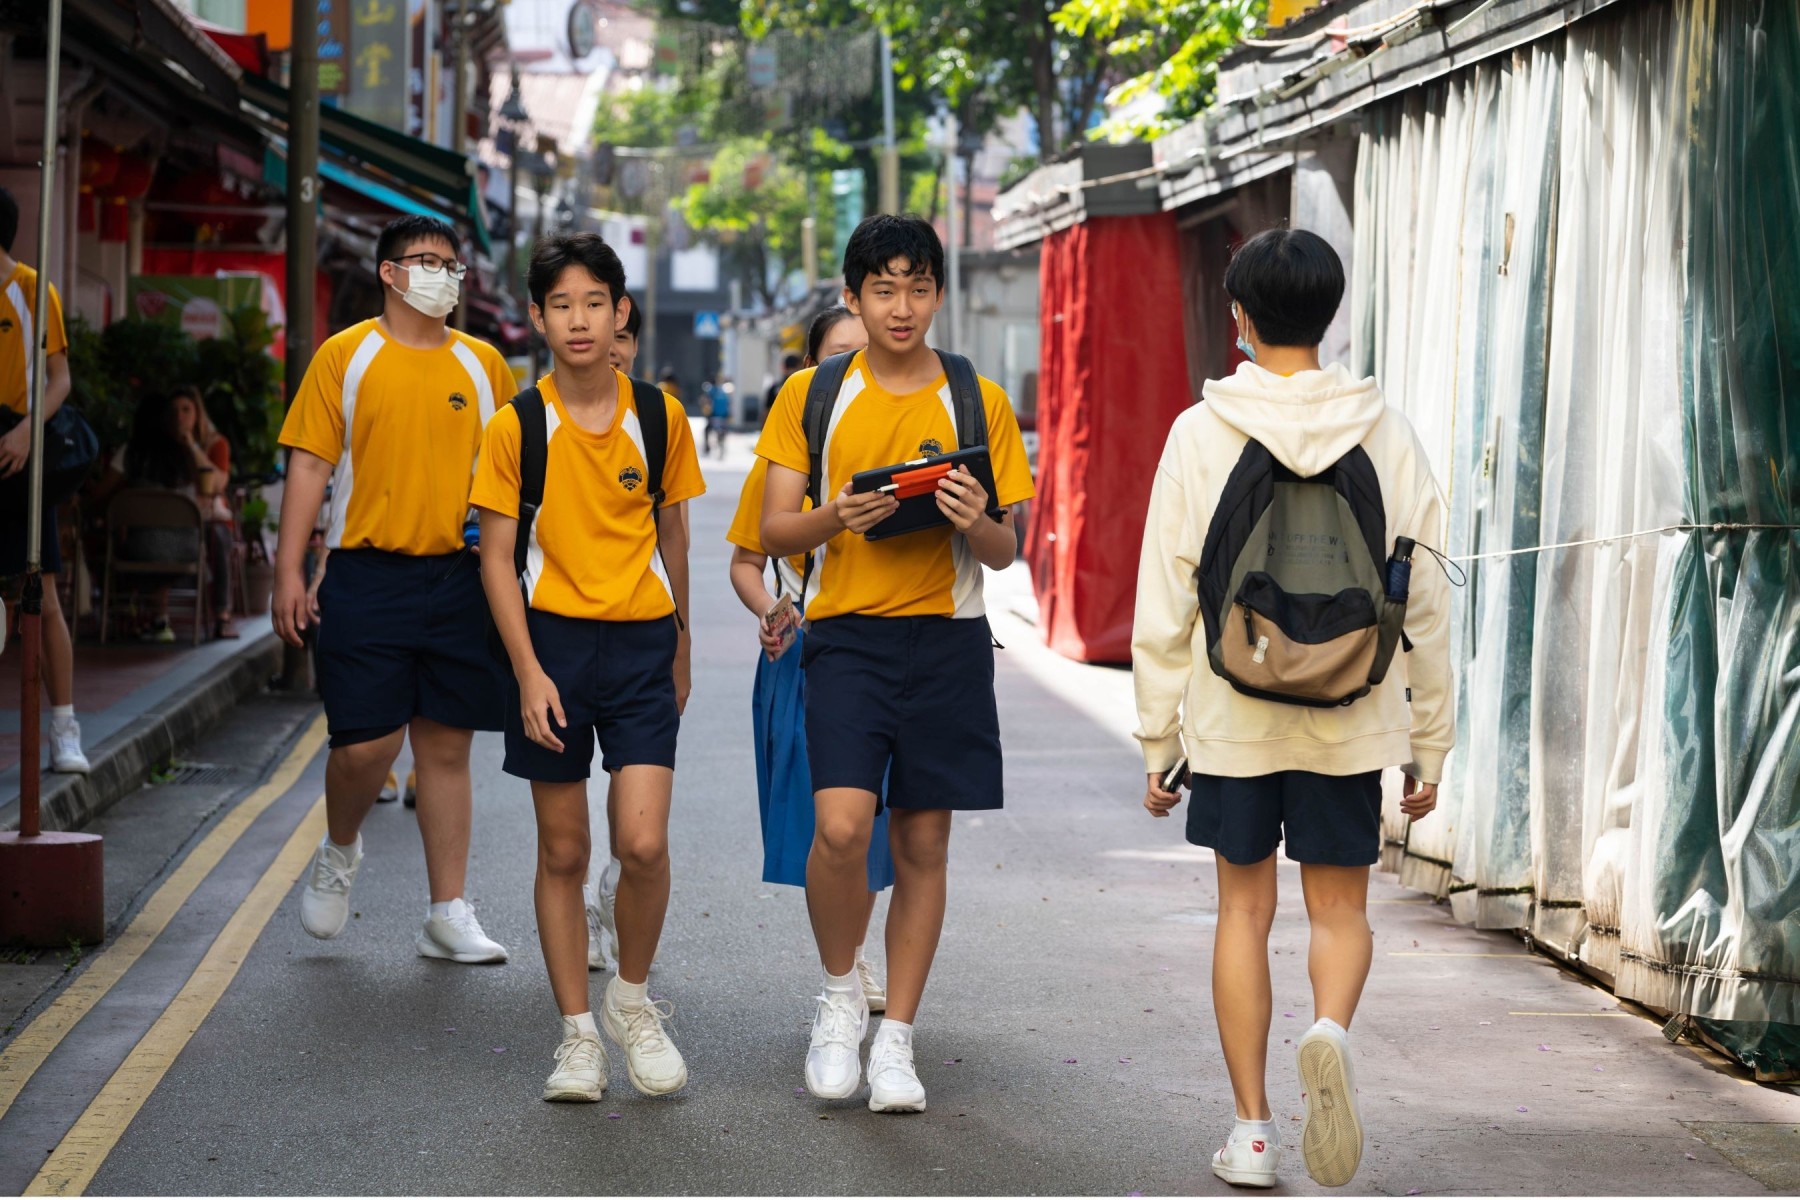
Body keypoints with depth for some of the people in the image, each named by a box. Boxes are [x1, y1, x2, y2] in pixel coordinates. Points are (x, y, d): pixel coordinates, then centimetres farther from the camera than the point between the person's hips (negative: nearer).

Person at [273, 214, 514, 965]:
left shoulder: (482, 365, 10)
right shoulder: (346, 356, 2)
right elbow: (310, 464, -1)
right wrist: (288, 572, -8)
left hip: (460, 577, 3)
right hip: (369, 573, -3)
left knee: (446, 745, 5)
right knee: (366, 742, -7)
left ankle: (448, 915, 11)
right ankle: (339, 853, 25)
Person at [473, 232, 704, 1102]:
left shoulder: (659, 416, 1)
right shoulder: (516, 425, -4)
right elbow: (496, 556, -2)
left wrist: (679, 652, 19)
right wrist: (528, 672, -10)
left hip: (642, 645, 1)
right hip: (552, 638, 0)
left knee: (644, 841, -12)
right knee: (562, 851, 5)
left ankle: (632, 997, 13)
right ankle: (577, 1032, 16)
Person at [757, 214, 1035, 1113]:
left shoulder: (978, 402, 7)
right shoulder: (811, 396, 6)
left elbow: (1005, 552, 8)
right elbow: (774, 531, 4)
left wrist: (977, 523, -15)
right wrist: (835, 518, -17)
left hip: (947, 638, 1)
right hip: (847, 633, -1)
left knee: (923, 842, 4)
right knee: (842, 826, -17)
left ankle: (896, 1039, 15)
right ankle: (840, 994, 9)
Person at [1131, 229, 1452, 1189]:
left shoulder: (1202, 434, -3)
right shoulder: (1386, 435, 0)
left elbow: (1165, 605, -3)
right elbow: (1424, 605, 2)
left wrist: (1157, 740, 6)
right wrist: (1430, 744, 9)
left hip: (1232, 713, 0)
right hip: (1350, 719, 1)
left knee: (1244, 909, 11)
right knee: (1339, 909, 11)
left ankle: (1252, 1129, 11)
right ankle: (1331, 1030, -21)